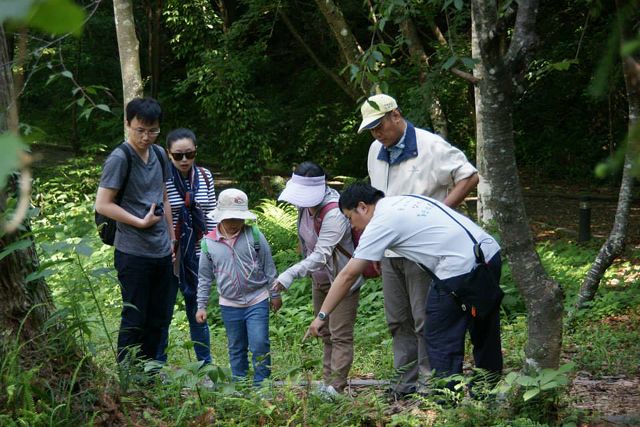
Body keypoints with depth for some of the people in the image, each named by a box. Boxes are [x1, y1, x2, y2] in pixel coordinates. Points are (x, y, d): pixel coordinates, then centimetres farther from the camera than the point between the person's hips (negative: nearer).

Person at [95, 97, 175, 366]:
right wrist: (141, 222, -14)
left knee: (159, 318, 14)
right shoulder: (119, 159, -13)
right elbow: (102, 205, -15)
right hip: (133, 253, -7)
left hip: (161, 252, 7)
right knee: (135, 320, 0)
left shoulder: (159, 155, 10)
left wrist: (172, 238, 17)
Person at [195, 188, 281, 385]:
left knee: (259, 345, -6)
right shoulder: (209, 243, -3)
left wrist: (275, 294, 4)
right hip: (229, 305, 2)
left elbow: (269, 267, 2)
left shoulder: (254, 235, -6)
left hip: (257, 301, -2)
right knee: (236, 348, 12)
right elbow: (204, 277, 6)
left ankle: (261, 384, 6)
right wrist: (201, 306, 5)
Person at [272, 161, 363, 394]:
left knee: (340, 336, -9)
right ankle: (327, 383, 20)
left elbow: (321, 255, -38)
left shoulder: (334, 213, -31)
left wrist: (291, 274, -47)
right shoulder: (305, 203, -5)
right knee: (327, 335, 14)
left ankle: (335, 388, -11)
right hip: (319, 279, 9)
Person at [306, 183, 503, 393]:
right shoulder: (405, 200, 20)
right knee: (484, 333, 20)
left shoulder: (381, 223, -4)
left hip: (461, 267, -9)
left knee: (441, 339, 0)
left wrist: (322, 316, 2)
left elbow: (348, 275, -3)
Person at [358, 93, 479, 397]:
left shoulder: (430, 146, -9)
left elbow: (469, 177, -8)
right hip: (389, 251, 7)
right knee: (398, 320, 10)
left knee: (425, 320, -5)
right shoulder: (375, 152, 12)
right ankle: (405, 381, 17)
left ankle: (428, 381, 1)